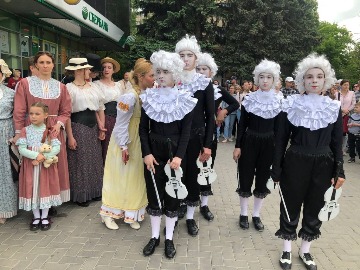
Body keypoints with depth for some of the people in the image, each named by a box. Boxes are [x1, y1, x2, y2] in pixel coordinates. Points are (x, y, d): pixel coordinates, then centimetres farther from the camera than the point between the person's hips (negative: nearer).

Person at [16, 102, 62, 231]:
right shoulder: (25, 130, -1)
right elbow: (21, 149, -8)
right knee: (32, 189, 6)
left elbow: (57, 148, -11)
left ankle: (45, 217, 20)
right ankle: (36, 217, 21)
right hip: (30, 165, 1)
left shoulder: (49, 131, -2)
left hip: (46, 165, 0)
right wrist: (36, 155, -21)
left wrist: (43, 157, -20)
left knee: (45, 188, 6)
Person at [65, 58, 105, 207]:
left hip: (93, 127, 6)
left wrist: (102, 129, 6)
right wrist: (70, 136, -16)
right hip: (78, 127, -6)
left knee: (95, 160, 12)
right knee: (80, 161, 1)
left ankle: (94, 191, 26)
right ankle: (80, 195, 14)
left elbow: (101, 108, 13)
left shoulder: (93, 86, 10)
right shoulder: (69, 88, -7)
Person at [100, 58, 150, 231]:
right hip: (125, 141, -6)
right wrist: (124, 146, -15)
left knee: (136, 178, 12)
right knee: (119, 176, 6)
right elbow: (121, 123, -18)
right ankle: (108, 213, 24)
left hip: (140, 142, 6)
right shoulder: (130, 95, -21)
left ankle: (131, 215, 27)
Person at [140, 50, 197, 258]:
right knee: (154, 193, 9)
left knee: (172, 194, 7)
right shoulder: (149, 97, 1)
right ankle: (155, 236, 25)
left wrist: (179, 156, -15)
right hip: (153, 152, 2)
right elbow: (143, 128, 1)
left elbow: (186, 131, -6)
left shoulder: (185, 100, -4)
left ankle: (169, 238, 22)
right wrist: (147, 153, -8)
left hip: (174, 152, -2)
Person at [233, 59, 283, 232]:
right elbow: (242, 124, -1)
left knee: (263, 179, 10)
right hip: (249, 143, -1)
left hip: (269, 144, 1)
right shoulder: (249, 99, -3)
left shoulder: (280, 101, 0)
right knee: (245, 178, 5)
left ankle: (256, 215, 26)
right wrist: (237, 146, -5)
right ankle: (243, 214, 23)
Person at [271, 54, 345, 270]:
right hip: (295, 164, -2)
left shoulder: (334, 108, 2)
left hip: (323, 166, 3)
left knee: (314, 209, 14)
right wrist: (277, 170, -5)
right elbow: (281, 140, -3)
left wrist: (339, 171, 1)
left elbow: (337, 142, 6)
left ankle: (305, 250, 34)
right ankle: (287, 250, 29)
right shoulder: (291, 105, -5)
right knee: (291, 207, 9)